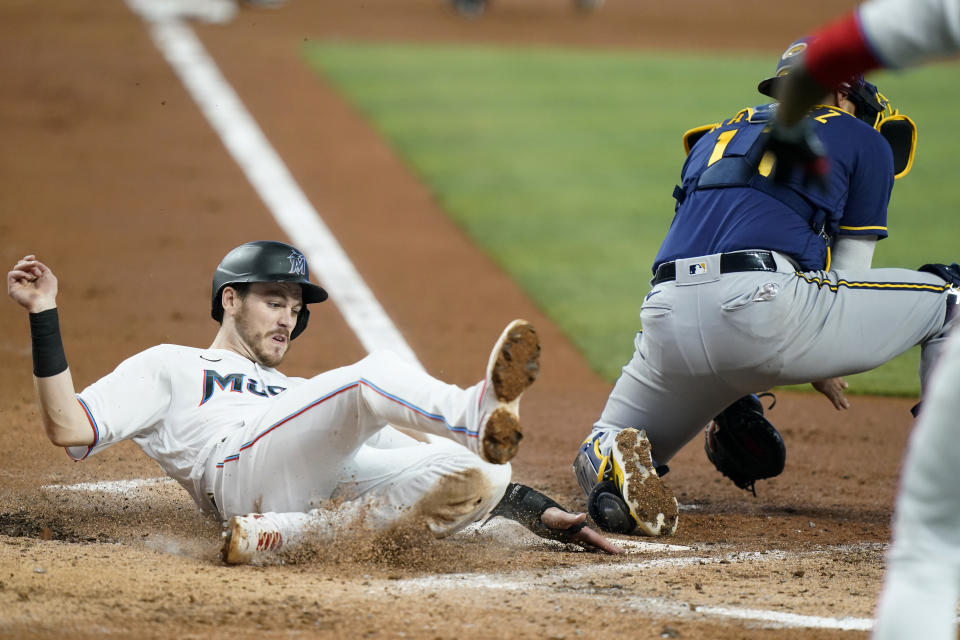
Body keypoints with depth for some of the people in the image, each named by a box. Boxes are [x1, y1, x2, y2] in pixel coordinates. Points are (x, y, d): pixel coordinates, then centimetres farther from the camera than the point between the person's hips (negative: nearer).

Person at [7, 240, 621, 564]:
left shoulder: (302, 392, 43)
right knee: (373, 373, -27)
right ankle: (481, 412, -57)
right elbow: (70, 428, 14)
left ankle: (292, 535, -32)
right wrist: (45, 318, 9)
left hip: (347, 485, 5)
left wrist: (536, 509, 19)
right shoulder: (169, 368, 33)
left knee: (480, 477, -22)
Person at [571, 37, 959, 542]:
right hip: (765, 310, -4)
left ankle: (613, 462, -10)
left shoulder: (713, 138, 34)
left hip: (667, 322, 4)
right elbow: (850, 278, 21)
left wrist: (737, 405, 37)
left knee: (603, 449, 29)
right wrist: (819, 368, 38)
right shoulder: (865, 143, 21)